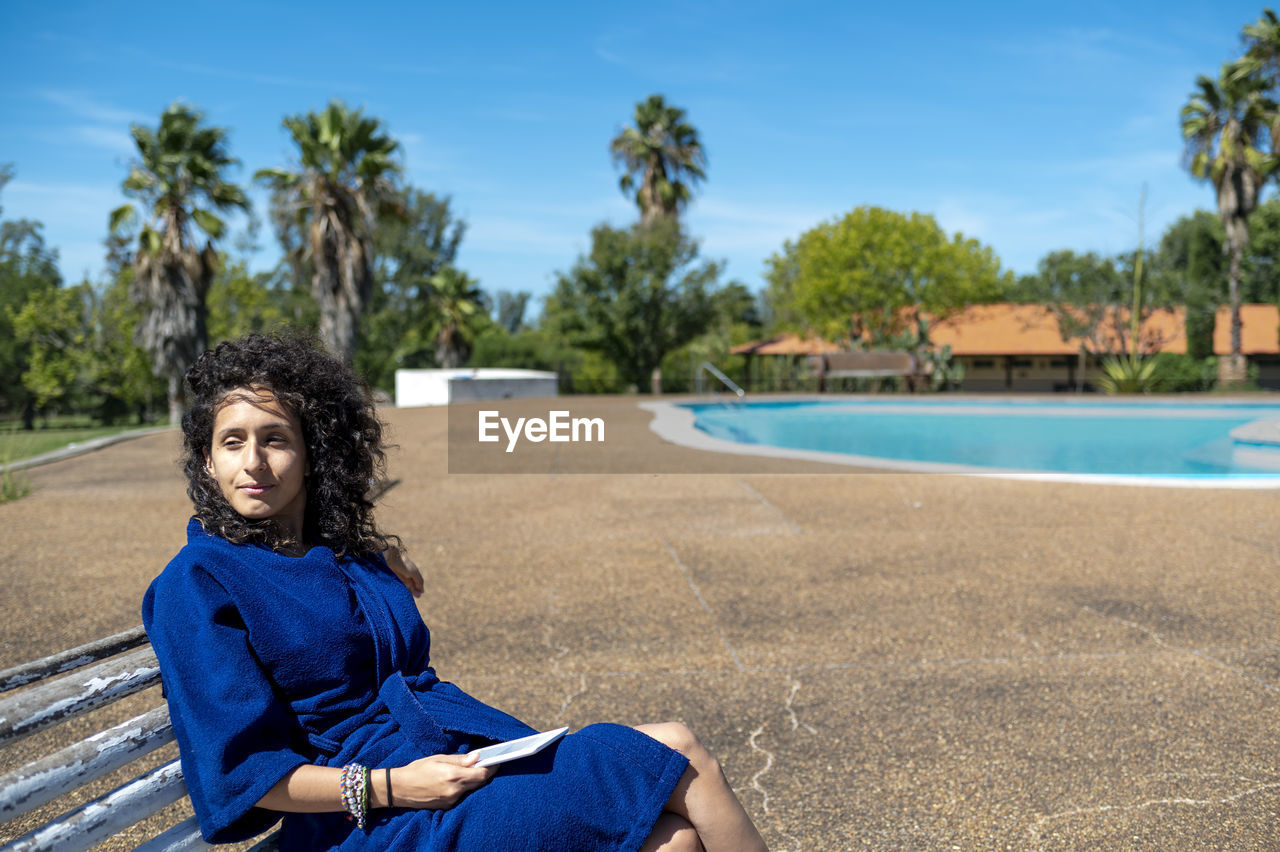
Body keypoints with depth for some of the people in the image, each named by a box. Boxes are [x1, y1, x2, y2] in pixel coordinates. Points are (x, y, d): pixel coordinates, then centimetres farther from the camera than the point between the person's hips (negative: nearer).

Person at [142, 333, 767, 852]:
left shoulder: (347, 548, 13)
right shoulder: (197, 583, -6)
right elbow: (241, 773, -11)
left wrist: (380, 559, 16)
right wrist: (389, 788, -20)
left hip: (471, 754, 7)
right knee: (680, 757, -14)